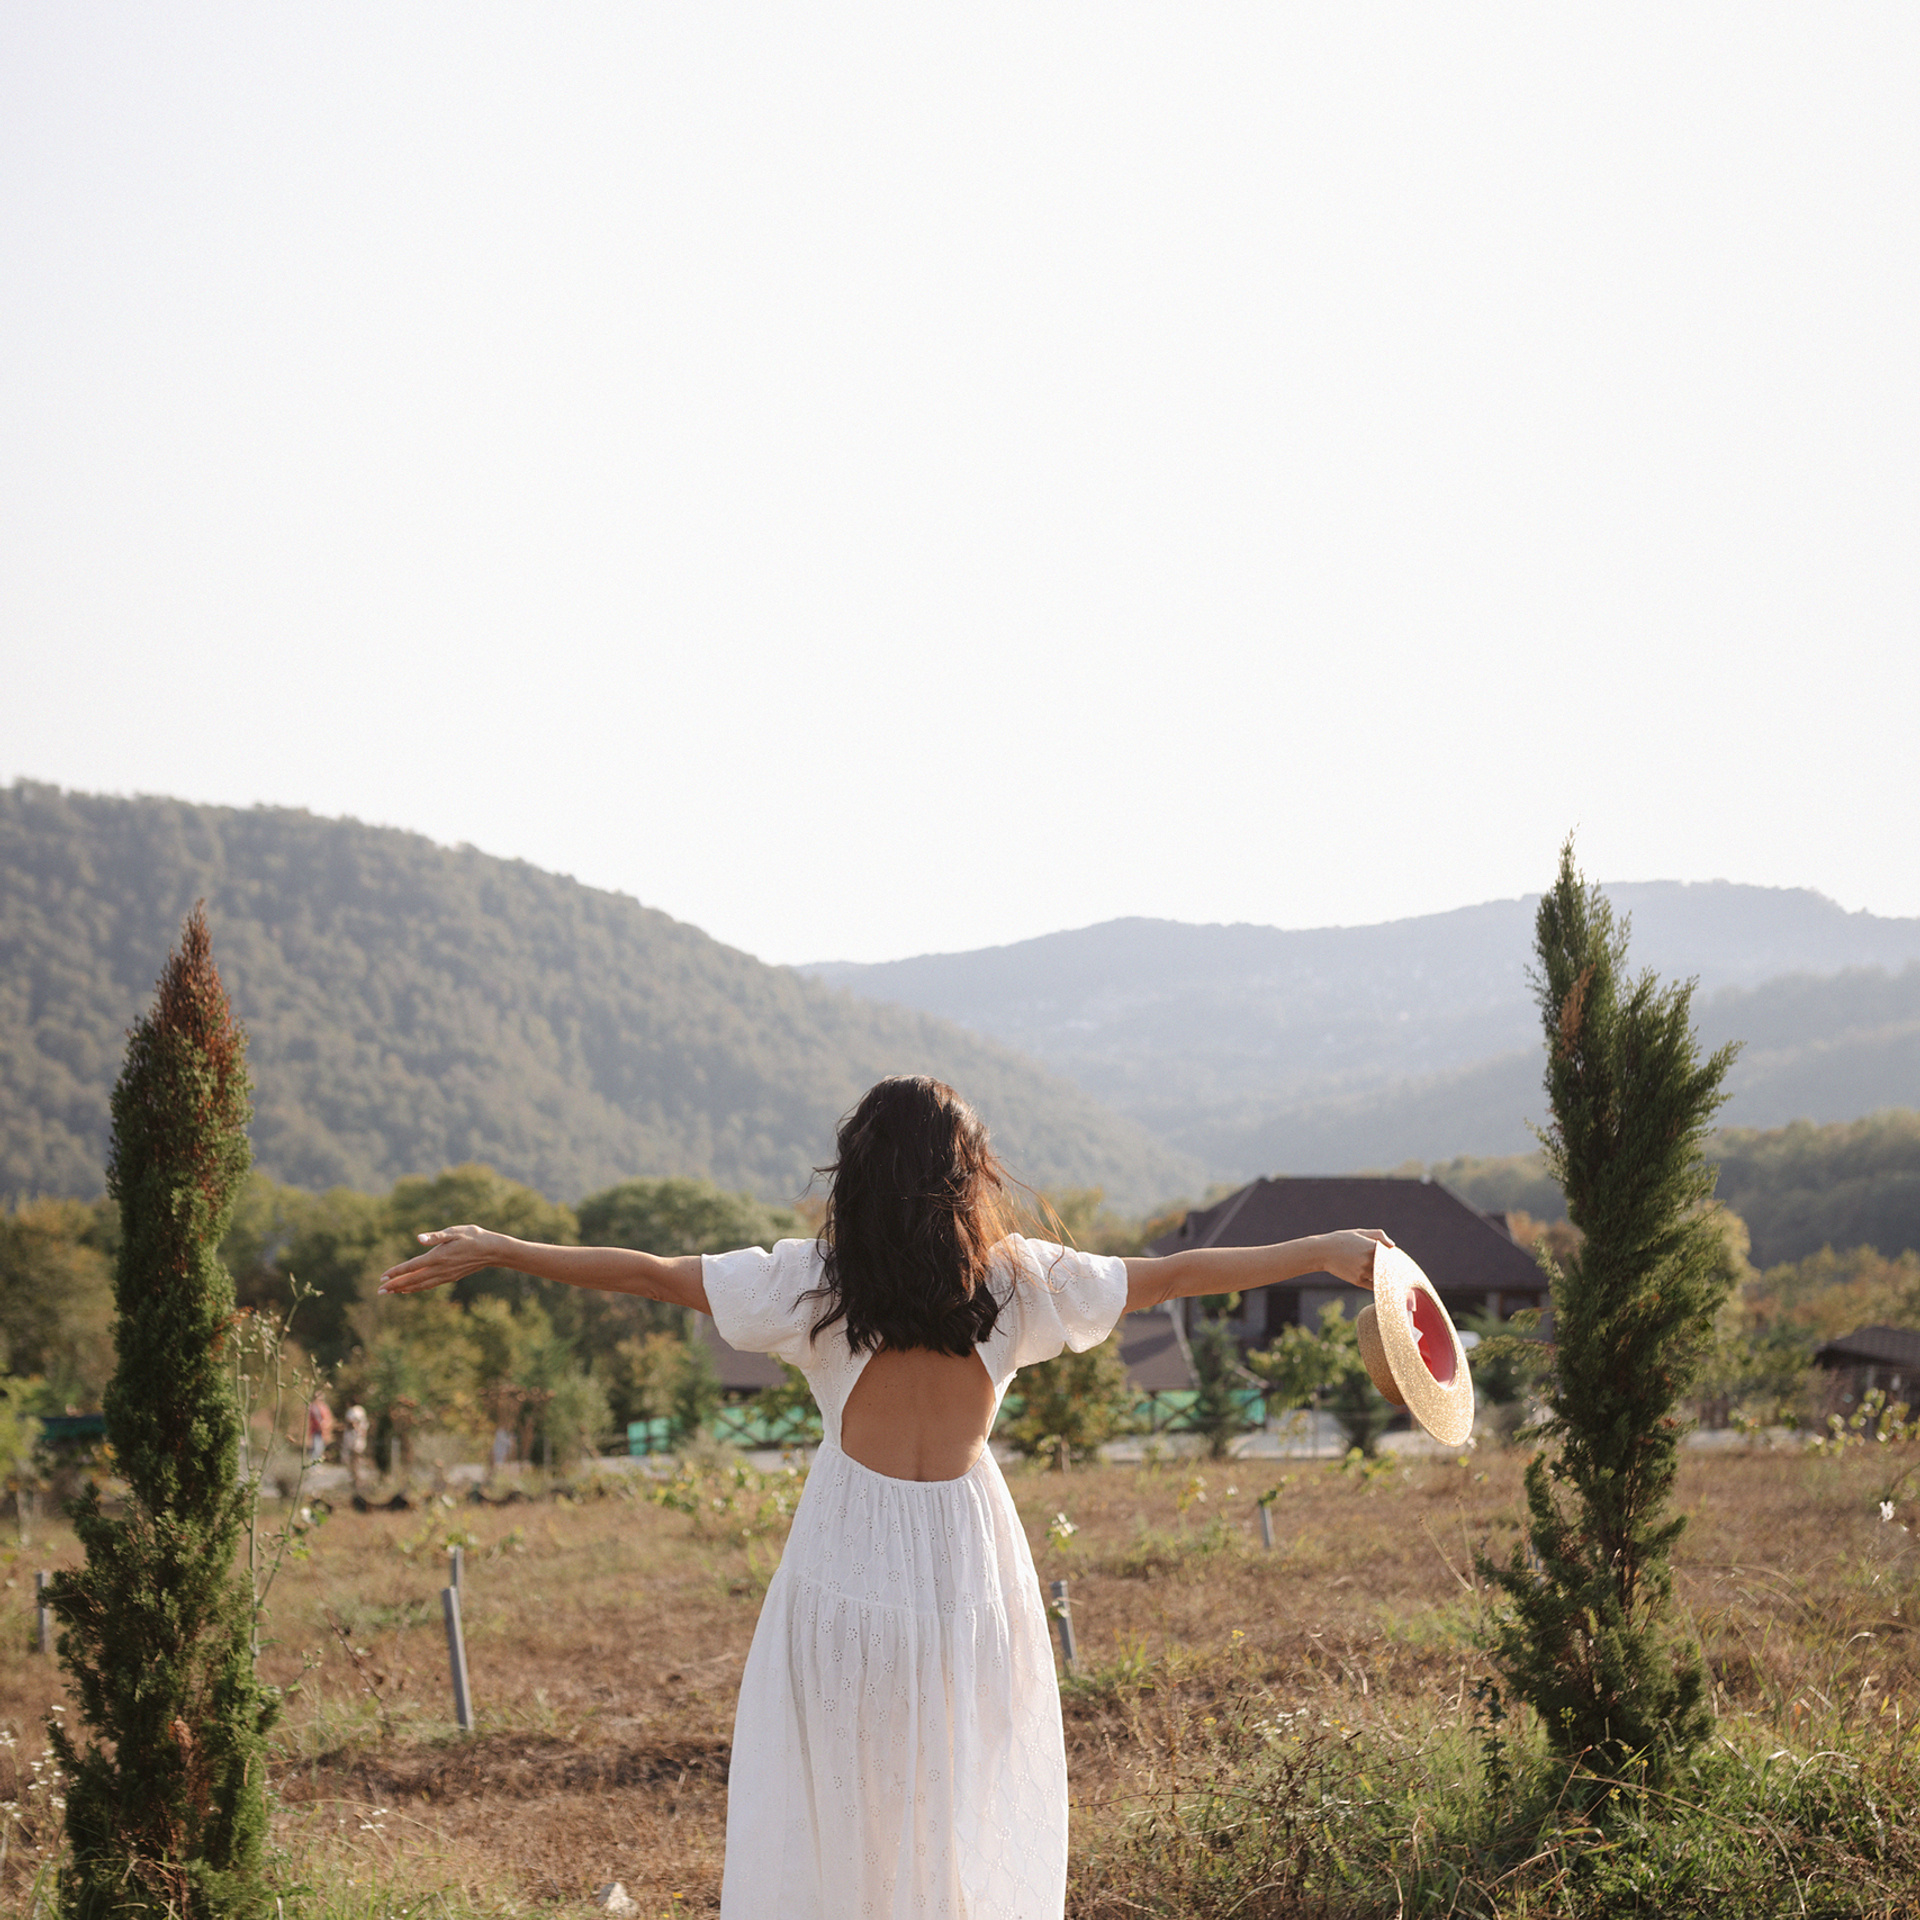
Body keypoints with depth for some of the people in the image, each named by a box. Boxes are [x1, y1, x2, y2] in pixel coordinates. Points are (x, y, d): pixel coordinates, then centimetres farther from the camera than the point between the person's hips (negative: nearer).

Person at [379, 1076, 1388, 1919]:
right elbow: (1169, 1275, 4)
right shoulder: (1017, 1280, -4)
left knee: (822, 1821, 8)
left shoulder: (816, 1282, -8)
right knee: (973, 1822, 14)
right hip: (969, 1570, 2)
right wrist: (1325, 1253, 14)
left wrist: (495, 1250, 5)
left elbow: (650, 1274, -4)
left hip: (848, 1572, -1)